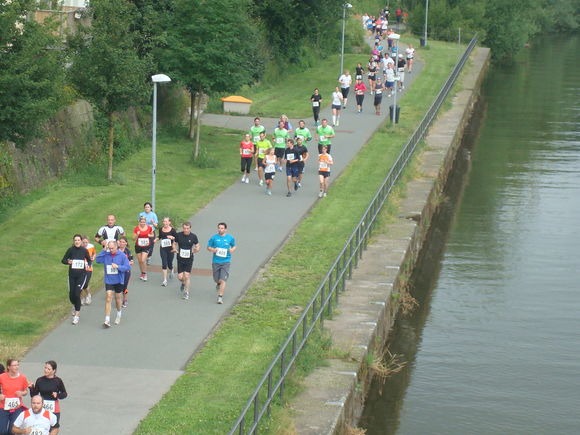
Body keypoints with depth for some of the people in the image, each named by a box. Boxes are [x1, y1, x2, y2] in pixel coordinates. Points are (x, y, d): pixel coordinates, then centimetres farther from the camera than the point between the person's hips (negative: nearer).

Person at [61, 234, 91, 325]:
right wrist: (68, 262, -18)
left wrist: (87, 265, -8)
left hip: (82, 275, -2)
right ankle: (74, 306, 43)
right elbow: (63, 260, 3)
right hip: (72, 275, 2)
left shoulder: (84, 250, -3)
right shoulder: (71, 250, -3)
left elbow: (89, 260, 13)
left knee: (77, 294, -14)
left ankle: (76, 316, -7)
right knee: (71, 295, 6)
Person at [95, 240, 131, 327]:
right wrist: (104, 250, -15)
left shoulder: (122, 255, -8)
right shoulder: (106, 255, -2)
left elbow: (128, 267, -9)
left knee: (117, 298, 16)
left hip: (119, 281, 0)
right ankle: (107, 320, -12)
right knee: (108, 299, -9)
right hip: (109, 280, 1)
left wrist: (118, 266, -22)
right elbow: (97, 260, -11)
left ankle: (119, 315, 41)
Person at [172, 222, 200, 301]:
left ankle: (186, 292, 9)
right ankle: (183, 283, 37)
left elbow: (197, 247, 4)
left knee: (187, 276, -8)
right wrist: (174, 249, -11)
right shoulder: (178, 235, -3)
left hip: (189, 259, -1)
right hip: (180, 258, 1)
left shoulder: (193, 236, -5)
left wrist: (195, 250, -18)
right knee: (180, 277, 0)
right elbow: (174, 243, 10)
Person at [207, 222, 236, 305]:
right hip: (216, 261, 2)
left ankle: (220, 297, -8)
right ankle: (218, 284, 48)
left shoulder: (230, 238, 2)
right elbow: (208, 247, 8)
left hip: (226, 261, -2)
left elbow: (234, 246, 17)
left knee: (223, 280, -12)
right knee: (217, 279, 10)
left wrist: (232, 250, -6)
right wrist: (213, 250, -13)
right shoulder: (214, 237, 1)